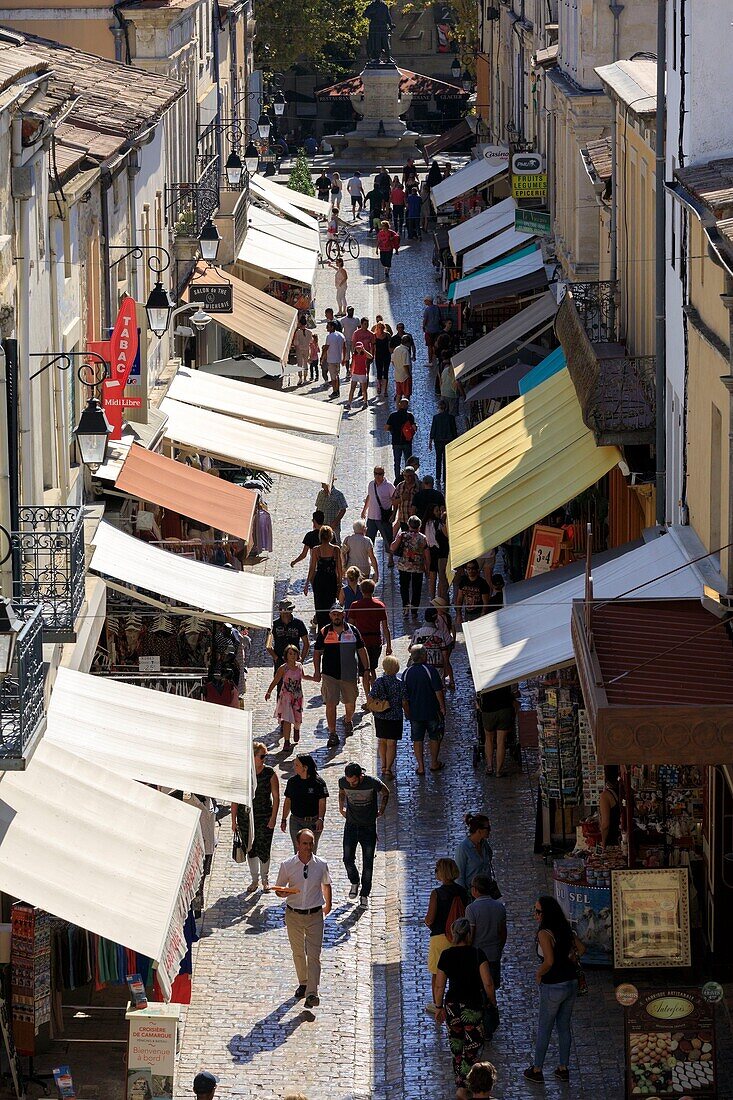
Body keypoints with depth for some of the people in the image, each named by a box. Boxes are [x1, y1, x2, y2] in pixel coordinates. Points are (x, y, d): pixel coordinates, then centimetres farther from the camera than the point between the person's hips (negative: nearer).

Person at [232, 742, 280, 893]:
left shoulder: (270, 773, -7)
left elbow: (276, 797, -4)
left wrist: (273, 818, -10)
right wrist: (234, 820, -1)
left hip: (265, 817, -2)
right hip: (245, 817, 2)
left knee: (264, 850, 1)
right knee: (250, 849, 11)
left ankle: (265, 879, 23)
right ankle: (255, 879, 28)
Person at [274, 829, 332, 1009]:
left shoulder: (321, 864, -6)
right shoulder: (287, 865, -8)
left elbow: (326, 884, 13)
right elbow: (279, 889, 1)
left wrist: (328, 904, 26)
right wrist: (283, 892, -23)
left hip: (315, 915, -1)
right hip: (294, 915, 1)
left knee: (314, 954, -7)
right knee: (298, 953, 15)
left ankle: (312, 993, -10)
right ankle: (303, 983, 35)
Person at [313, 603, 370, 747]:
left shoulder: (352, 631, 2)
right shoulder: (324, 632, 0)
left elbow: (361, 651, 9)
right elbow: (317, 652, 8)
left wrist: (366, 669, 6)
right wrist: (317, 671, 2)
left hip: (349, 674, 1)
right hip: (330, 674, -1)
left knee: (350, 703, 12)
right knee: (330, 704, -6)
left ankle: (348, 721, 44)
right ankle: (332, 734, 2)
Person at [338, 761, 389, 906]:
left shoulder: (372, 782, -22)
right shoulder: (343, 782, -14)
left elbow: (385, 793, 0)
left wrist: (381, 811, 3)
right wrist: (341, 809, 12)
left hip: (369, 827, -2)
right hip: (351, 825, 2)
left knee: (368, 863, 1)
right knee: (348, 859, 0)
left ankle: (365, 894, 14)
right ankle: (355, 882, 30)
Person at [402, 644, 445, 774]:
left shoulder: (407, 673, -3)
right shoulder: (430, 671, -15)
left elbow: (404, 696, 0)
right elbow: (438, 691, -15)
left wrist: (406, 712, 11)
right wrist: (442, 707, -4)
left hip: (415, 713, 2)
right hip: (432, 711, -2)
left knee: (417, 739, 10)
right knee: (434, 737, 15)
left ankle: (420, 766, 10)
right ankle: (434, 763, 24)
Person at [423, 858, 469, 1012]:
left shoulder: (436, 893, -19)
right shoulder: (462, 892, -4)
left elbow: (430, 919, -19)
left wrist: (426, 920, 3)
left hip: (440, 936, -4)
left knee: (437, 973, 12)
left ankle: (436, 1004, 21)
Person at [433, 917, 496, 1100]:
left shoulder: (446, 955, -2)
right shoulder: (477, 954, -12)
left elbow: (439, 986, 2)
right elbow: (488, 983, -14)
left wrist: (439, 1007, 15)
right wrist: (492, 1000, 4)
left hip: (452, 1006, 3)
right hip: (473, 1006, -3)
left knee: (456, 1049, 18)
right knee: (471, 1050, 3)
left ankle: (459, 1083, 27)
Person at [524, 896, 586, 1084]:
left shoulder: (544, 934, -21)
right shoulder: (565, 929, 2)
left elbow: (549, 961, -28)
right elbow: (581, 949, 10)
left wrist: (539, 974, -11)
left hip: (553, 987, -7)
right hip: (571, 982, 7)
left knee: (544, 1029, 8)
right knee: (564, 1027, 18)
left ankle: (537, 1070, 19)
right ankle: (563, 1069, 26)